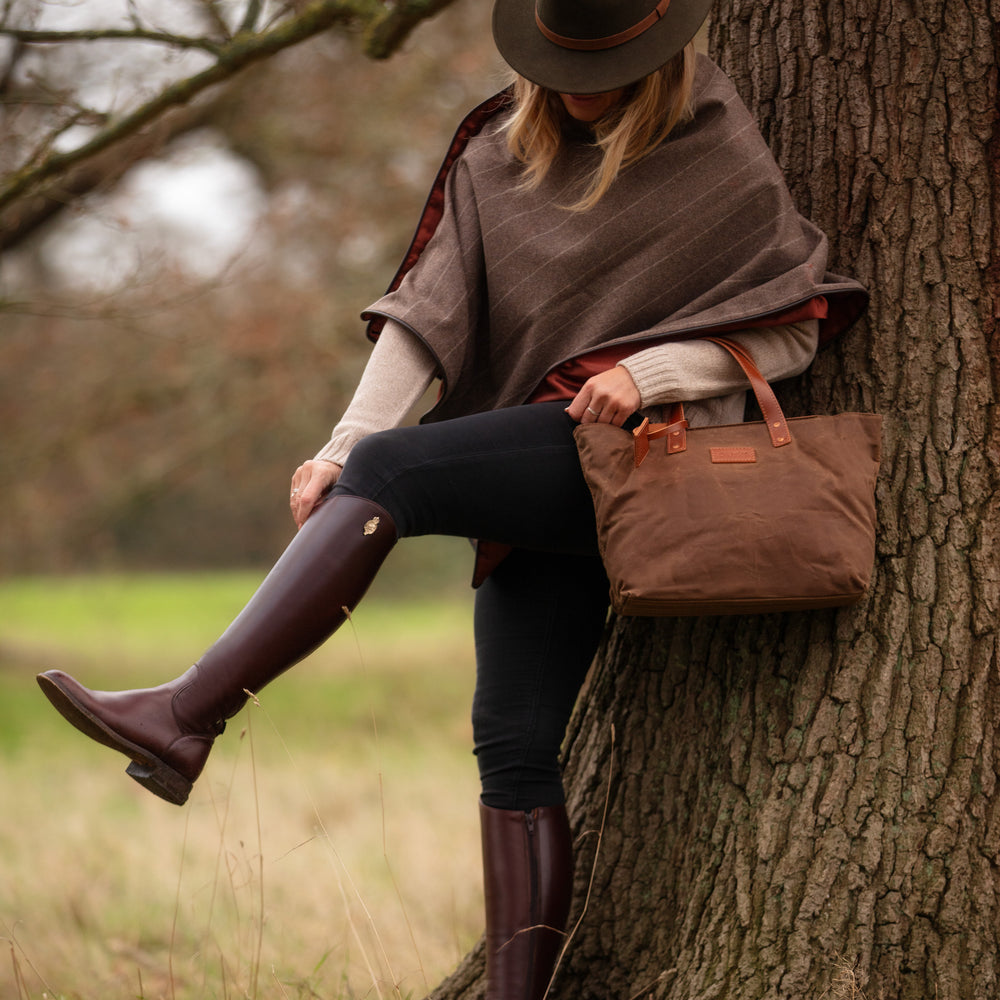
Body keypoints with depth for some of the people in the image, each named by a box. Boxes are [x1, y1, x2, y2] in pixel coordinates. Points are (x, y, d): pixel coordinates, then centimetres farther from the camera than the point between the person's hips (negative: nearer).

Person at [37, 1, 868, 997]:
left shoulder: (718, 158, -1)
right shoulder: (497, 149, 11)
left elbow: (797, 328, 1)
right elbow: (427, 309, 3)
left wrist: (647, 370, -14)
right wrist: (339, 448, -10)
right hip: (543, 485, 6)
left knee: (394, 468, -26)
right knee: (513, 744, -1)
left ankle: (186, 715, -32)